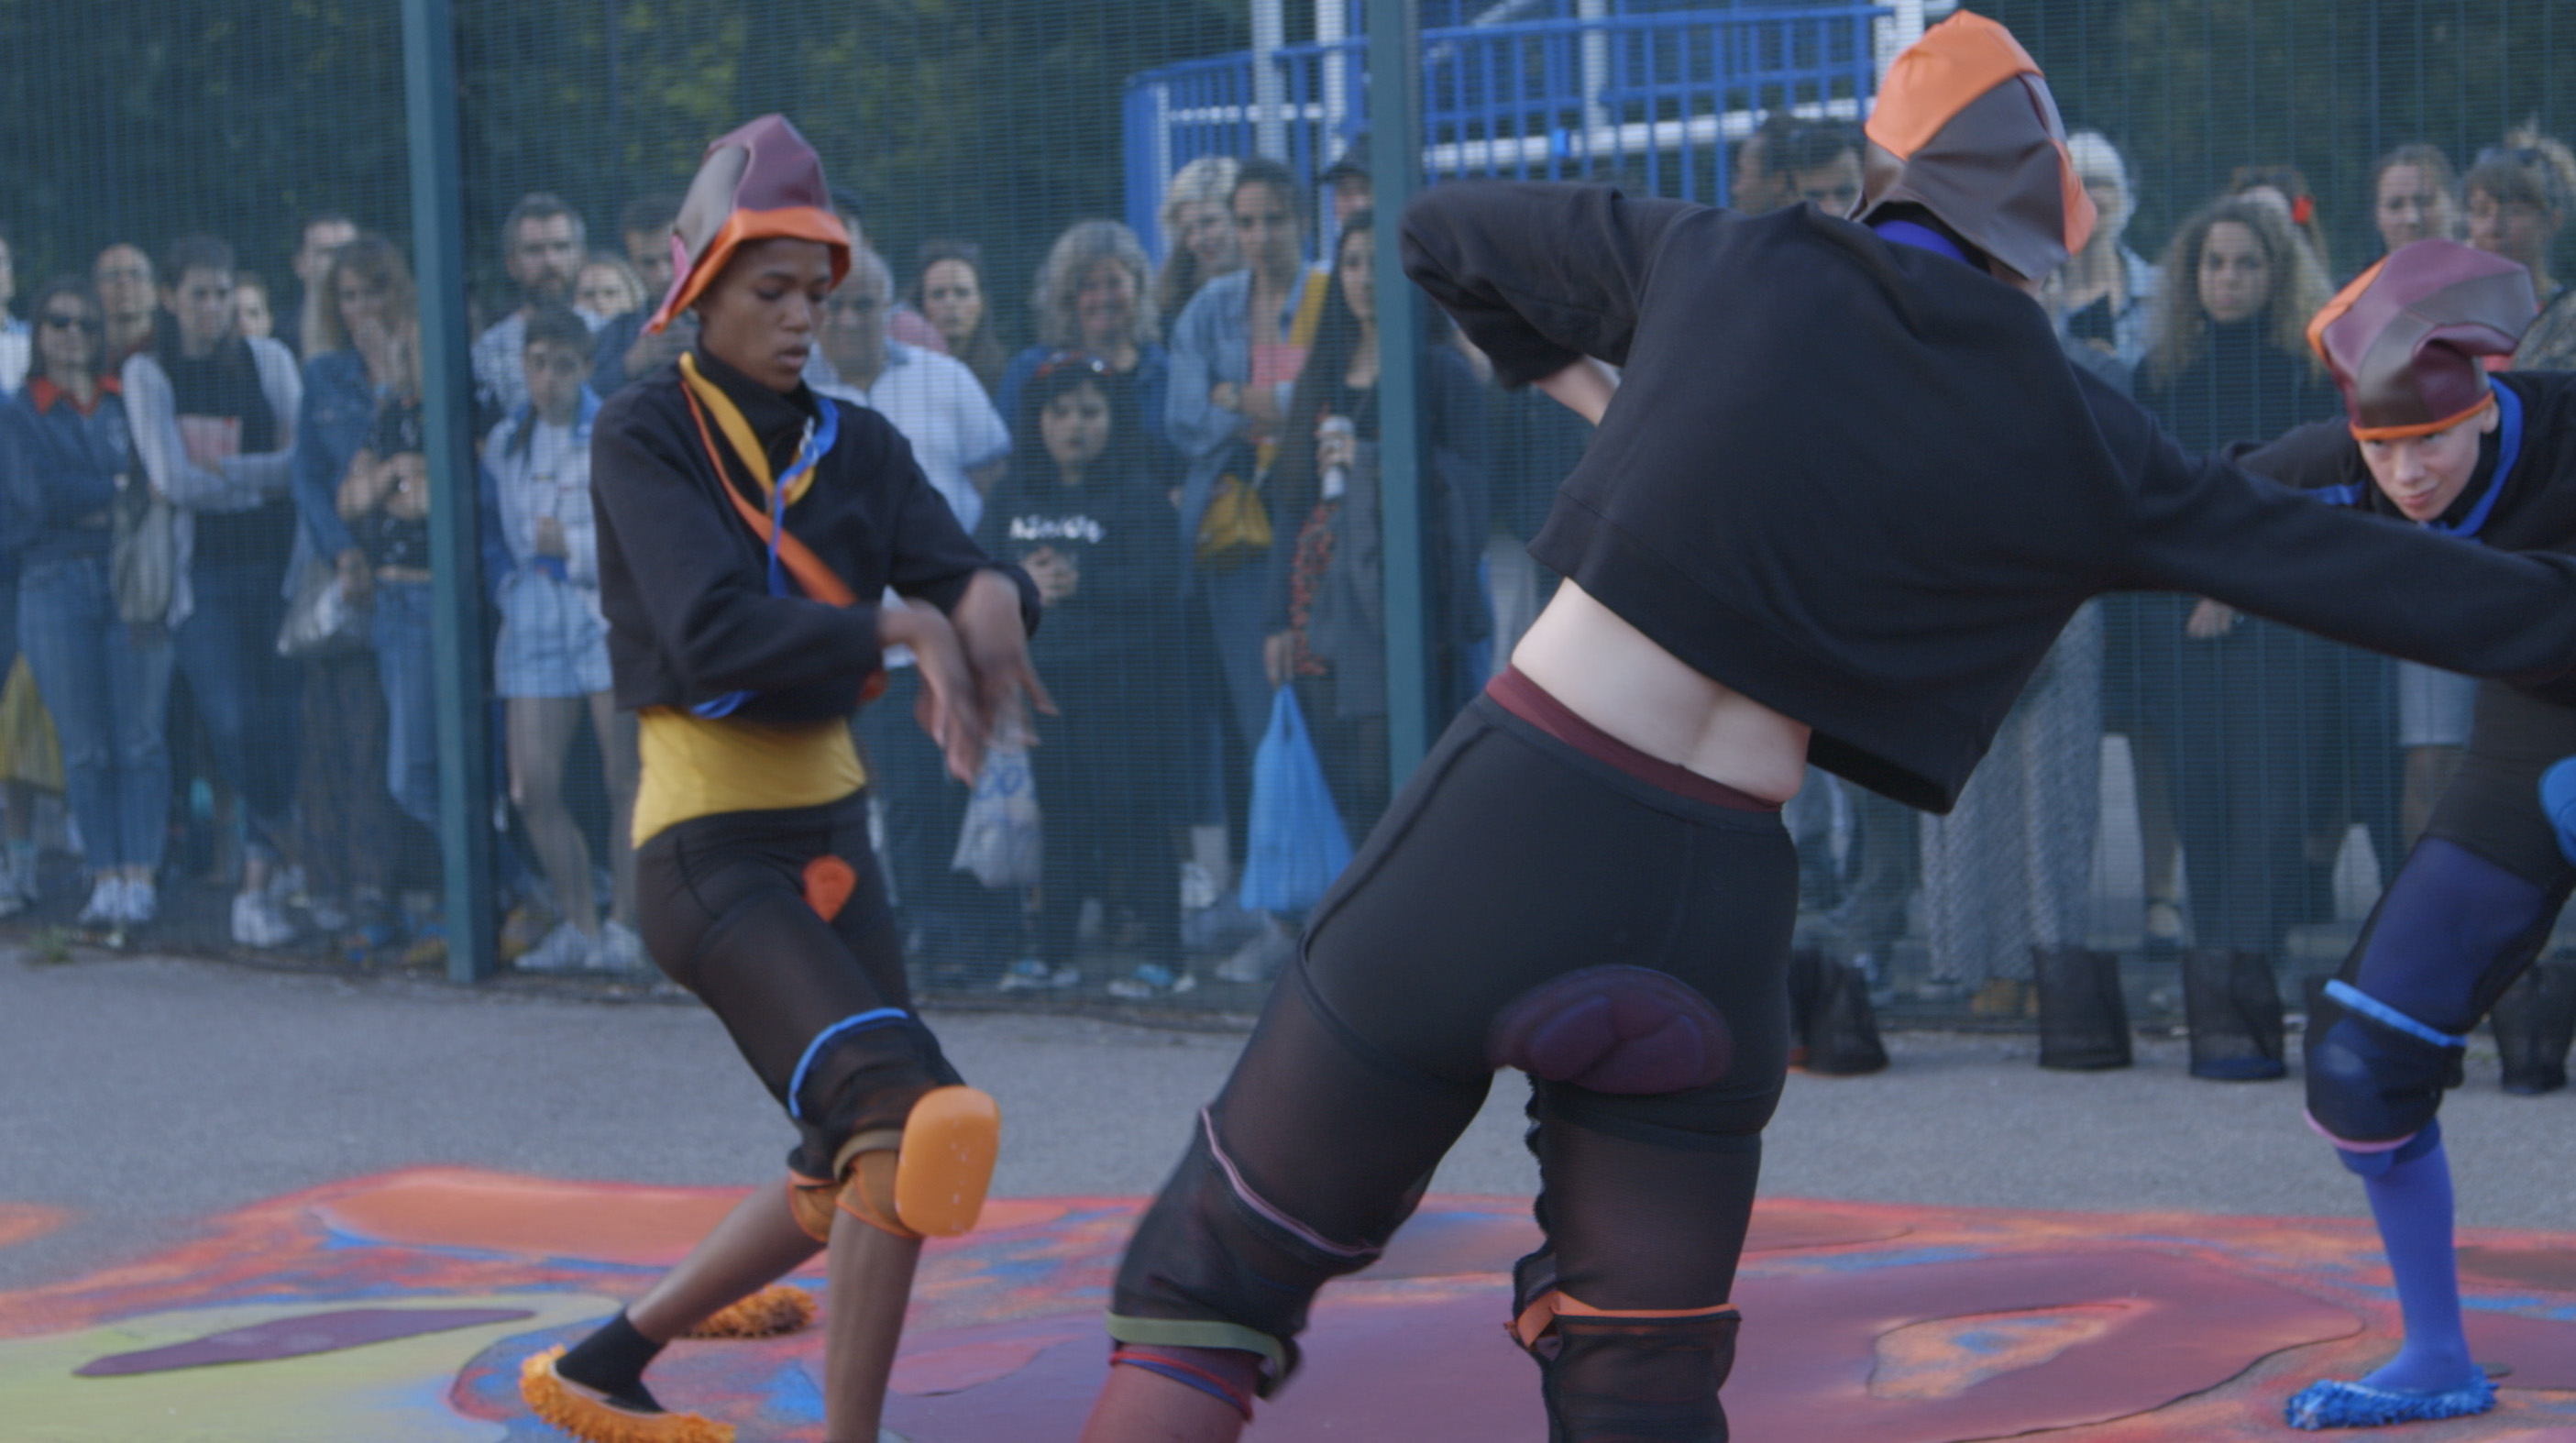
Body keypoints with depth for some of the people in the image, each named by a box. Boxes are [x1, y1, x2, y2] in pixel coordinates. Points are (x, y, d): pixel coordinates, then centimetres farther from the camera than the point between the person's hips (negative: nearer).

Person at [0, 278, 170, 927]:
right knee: (85, 748, 0)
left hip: (134, 581, 0)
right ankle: (105, 878, 4)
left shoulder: (130, 402, 14)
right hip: (56, 584, 0)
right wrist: (121, 489, -3)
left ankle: (141, 876, -4)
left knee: (140, 742, -6)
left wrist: (85, 502, -8)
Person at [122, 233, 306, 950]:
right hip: (204, 569, 0)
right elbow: (173, 479, -6)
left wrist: (221, 473, -10)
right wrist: (266, 476, -6)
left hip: (275, 561, 1)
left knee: (277, 724, -3)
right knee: (233, 726, -12)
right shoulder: (148, 373, 4)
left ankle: (258, 886, 9)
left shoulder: (267, 360, 6)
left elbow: (305, 461, -2)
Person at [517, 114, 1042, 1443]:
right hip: (709, 849, -8)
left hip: (829, 831, 8)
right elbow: (711, 634, -22)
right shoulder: (645, 435, -8)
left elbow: (950, 572, -4)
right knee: (906, 1113, -24)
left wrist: (989, 596, -27)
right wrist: (901, 628, -30)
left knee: (850, 1175, 15)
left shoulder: (852, 444, 10)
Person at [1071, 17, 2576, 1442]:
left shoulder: (1720, 265, 6)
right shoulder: (2075, 439, 6)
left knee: (1228, 1264, 8)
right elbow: (2342, 566, 13)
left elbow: (1444, 230, 20)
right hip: (1716, 906, 1)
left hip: (1500, 841, -1)